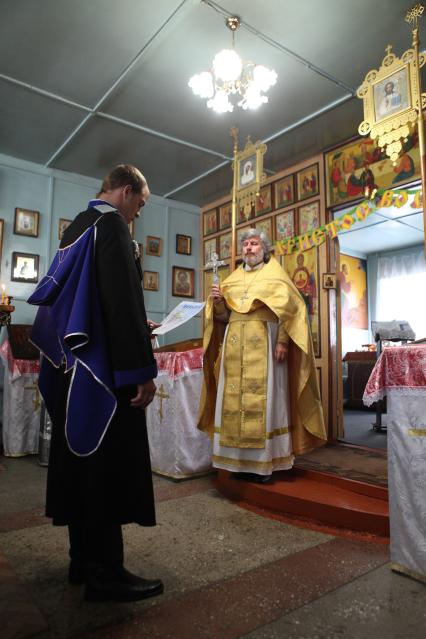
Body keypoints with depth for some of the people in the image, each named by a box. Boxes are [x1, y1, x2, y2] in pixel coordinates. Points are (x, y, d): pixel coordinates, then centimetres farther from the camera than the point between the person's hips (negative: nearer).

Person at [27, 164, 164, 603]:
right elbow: (123, 299, -21)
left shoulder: (76, 226, 19)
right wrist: (142, 368, -21)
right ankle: (105, 574, 10)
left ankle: (84, 559, 27)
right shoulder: (111, 224, -11)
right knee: (109, 464, -2)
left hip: (73, 363, 10)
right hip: (103, 367, -10)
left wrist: (134, 335, 23)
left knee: (83, 460, 14)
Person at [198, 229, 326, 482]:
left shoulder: (275, 273, 8)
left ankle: (264, 462, 4)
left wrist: (282, 340, -15)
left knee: (262, 400, -5)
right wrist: (218, 301, -5)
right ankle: (239, 461, 10)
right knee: (234, 400, 2)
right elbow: (223, 316, 16)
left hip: (263, 344, -4)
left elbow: (289, 308, -3)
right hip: (235, 346, 5)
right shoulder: (233, 278, 20)